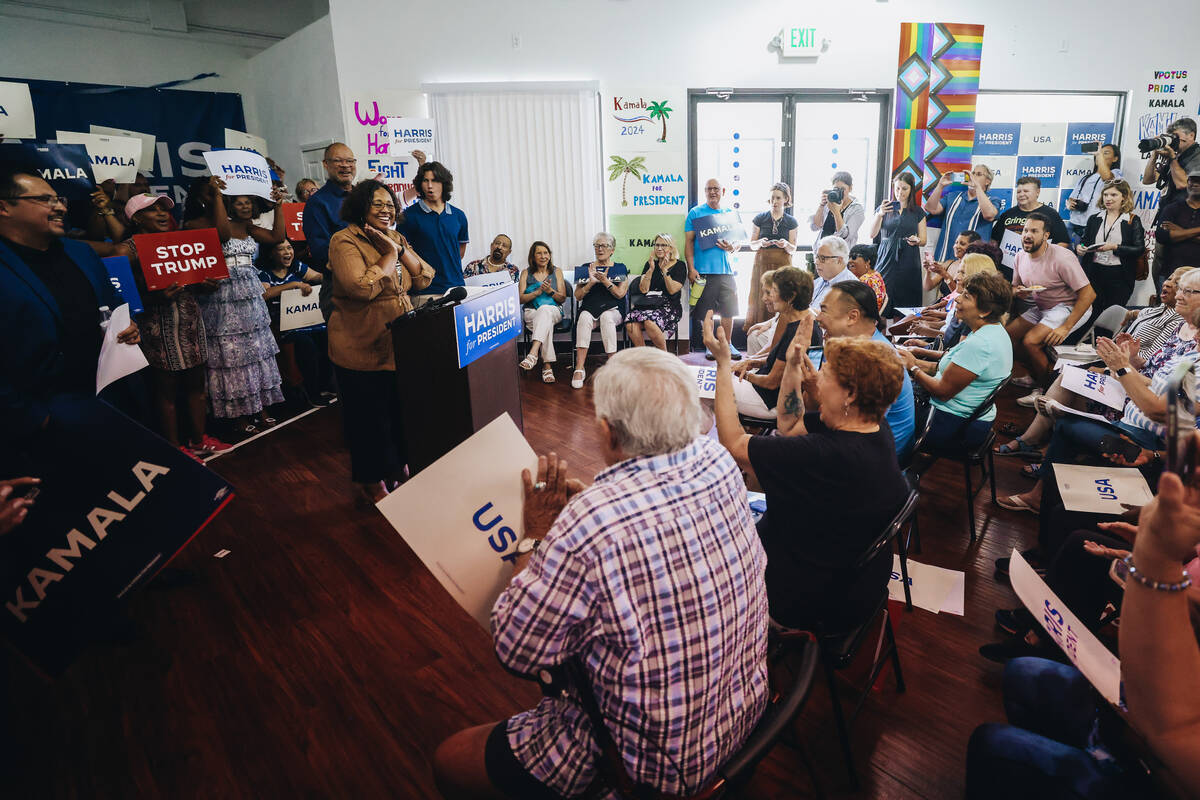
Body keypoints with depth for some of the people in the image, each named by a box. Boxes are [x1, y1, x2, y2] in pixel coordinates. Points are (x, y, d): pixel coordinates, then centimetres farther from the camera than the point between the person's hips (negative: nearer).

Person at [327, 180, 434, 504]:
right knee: (369, 416, 5)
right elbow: (363, 287, -27)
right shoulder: (345, 242, -12)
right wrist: (390, 255, -17)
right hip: (362, 349, -7)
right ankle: (371, 482, 22)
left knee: (400, 410, 14)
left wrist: (400, 250, -9)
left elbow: (424, 279, 4)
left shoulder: (397, 239, 12)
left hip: (400, 345, 7)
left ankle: (397, 470, 33)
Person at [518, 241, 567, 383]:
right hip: (531, 312, 0)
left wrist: (550, 291, -11)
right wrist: (538, 292, -11)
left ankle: (533, 354, -55)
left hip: (553, 311, 0)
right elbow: (520, 298, 4)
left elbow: (562, 298, 8)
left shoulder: (557, 272, 15)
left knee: (545, 310, -39)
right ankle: (547, 365, -41)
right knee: (546, 322, -36)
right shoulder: (526, 273, 15)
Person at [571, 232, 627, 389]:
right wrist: (591, 282, -7)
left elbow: (620, 294, 0)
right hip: (589, 308, 1)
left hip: (613, 309, -1)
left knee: (606, 317, -37)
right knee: (584, 317, -35)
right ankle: (579, 369, -41)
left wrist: (605, 281, -12)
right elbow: (578, 296, 9)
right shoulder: (586, 268, 18)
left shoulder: (620, 269, 14)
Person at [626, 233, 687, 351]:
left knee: (650, 323, -36)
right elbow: (643, 289, 7)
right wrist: (651, 269, -2)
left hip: (668, 306, -3)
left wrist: (664, 270, -10)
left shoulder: (680, 266, 7)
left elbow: (672, 290, -4)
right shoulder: (649, 264, 18)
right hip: (647, 305, 4)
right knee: (630, 325, -29)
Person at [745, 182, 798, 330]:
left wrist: (785, 244, -16)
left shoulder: (791, 222, 6)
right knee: (761, 299, -5)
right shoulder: (760, 218, 5)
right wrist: (761, 243, -16)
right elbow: (752, 244, 5)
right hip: (762, 263, 0)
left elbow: (793, 250, 5)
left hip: (783, 264, 0)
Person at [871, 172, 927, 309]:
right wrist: (879, 214, -17)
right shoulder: (885, 208, 11)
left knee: (906, 304, -7)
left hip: (908, 263, 0)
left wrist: (916, 240, -12)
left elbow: (923, 240, 12)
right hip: (886, 260, 0)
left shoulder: (918, 212, 11)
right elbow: (872, 234, -1)